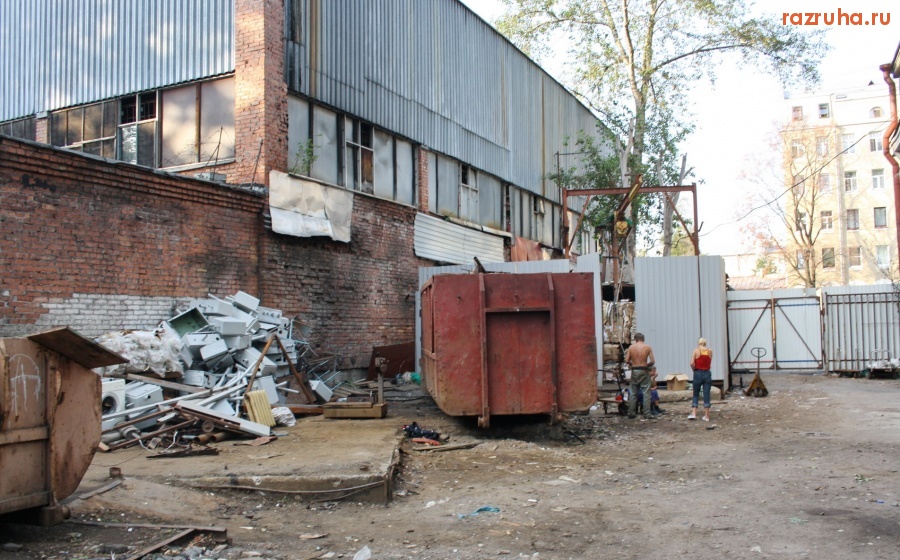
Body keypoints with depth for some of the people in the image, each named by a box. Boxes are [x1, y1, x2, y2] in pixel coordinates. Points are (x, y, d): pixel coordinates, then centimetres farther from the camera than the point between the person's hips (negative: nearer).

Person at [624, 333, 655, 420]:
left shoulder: (631, 347, 1)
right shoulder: (648, 348, -3)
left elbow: (627, 361, -1)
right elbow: (652, 361, -7)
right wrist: (647, 365, 11)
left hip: (634, 371, 2)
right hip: (644, 371, -2)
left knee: (633, 393, 10)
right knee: (646, 393, 3)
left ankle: (631, 413, 12)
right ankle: (647, 414, 2)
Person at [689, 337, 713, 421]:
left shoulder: (696, 350, -4)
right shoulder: (710, 351, 3)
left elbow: (692, 363, -13)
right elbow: (710, 365, 1)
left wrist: (694, 370, 3)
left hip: (698, 373, -1)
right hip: (707, 373, 1)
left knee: (695, 394, 11)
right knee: (706, 395, 5)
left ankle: (693, 414, 3)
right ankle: (706, 416, 7)